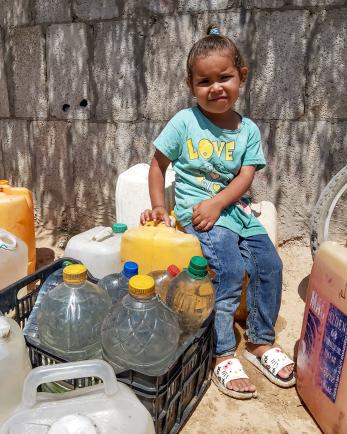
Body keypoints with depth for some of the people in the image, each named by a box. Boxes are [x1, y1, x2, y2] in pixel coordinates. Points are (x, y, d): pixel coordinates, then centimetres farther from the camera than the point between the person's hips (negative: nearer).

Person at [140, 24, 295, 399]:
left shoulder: (248, 130, 5)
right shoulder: (184, 122, -3)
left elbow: (245, 177, -4)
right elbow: (158, 164, 2)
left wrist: (217, 203, -20)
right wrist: (158, 207, -7)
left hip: (234, 207, 5)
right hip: (195, 207, -4)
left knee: (269, 263, -6)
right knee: (229, 265, -24)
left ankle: (260, 340, 16)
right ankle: (222, 354, -9)